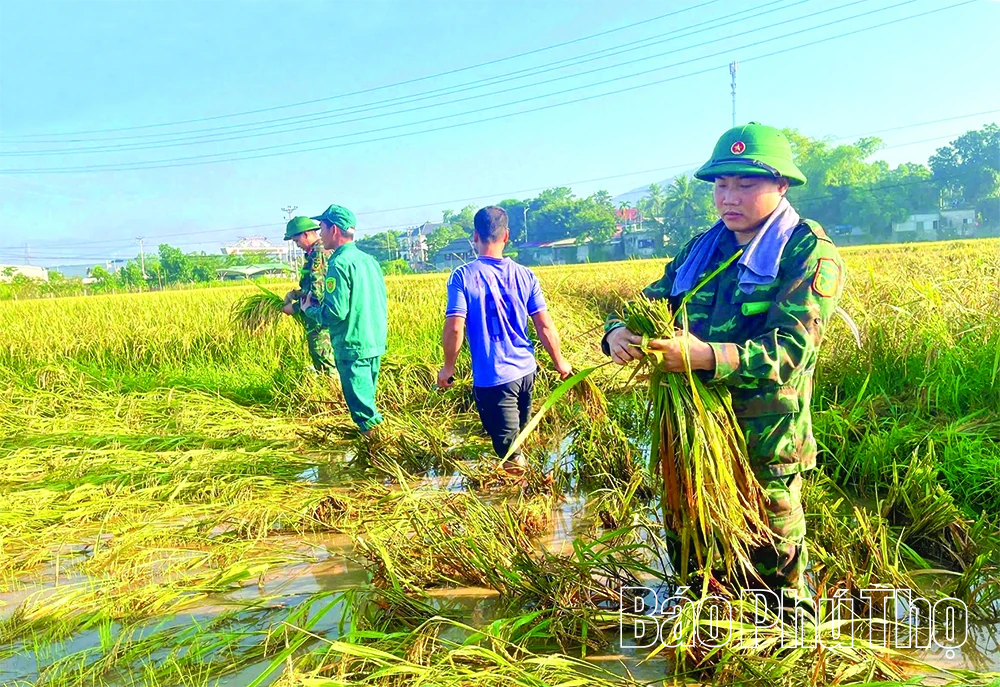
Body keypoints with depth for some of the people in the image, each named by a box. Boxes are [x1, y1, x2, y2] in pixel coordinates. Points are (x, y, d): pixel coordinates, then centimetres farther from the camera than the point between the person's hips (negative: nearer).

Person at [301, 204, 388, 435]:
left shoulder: (339, 263, -16)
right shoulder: (369, 260, 8)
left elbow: (335, 313, -22)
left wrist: (309, 309, -1)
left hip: (352, 347, -8)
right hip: (375, 344, 8)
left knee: (360, 403, 1)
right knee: (367, 400, 20)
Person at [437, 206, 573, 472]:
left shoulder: (463, 276, -13)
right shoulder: (525, 275, -2)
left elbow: (454, 328, -19)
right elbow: (545, 325, -2)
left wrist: (448, 367, -3)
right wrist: (559, 361, 12)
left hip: (493, 377, -5)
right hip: (526, 370, 5)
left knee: (509, 449, 7)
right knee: (520, 432, 29)